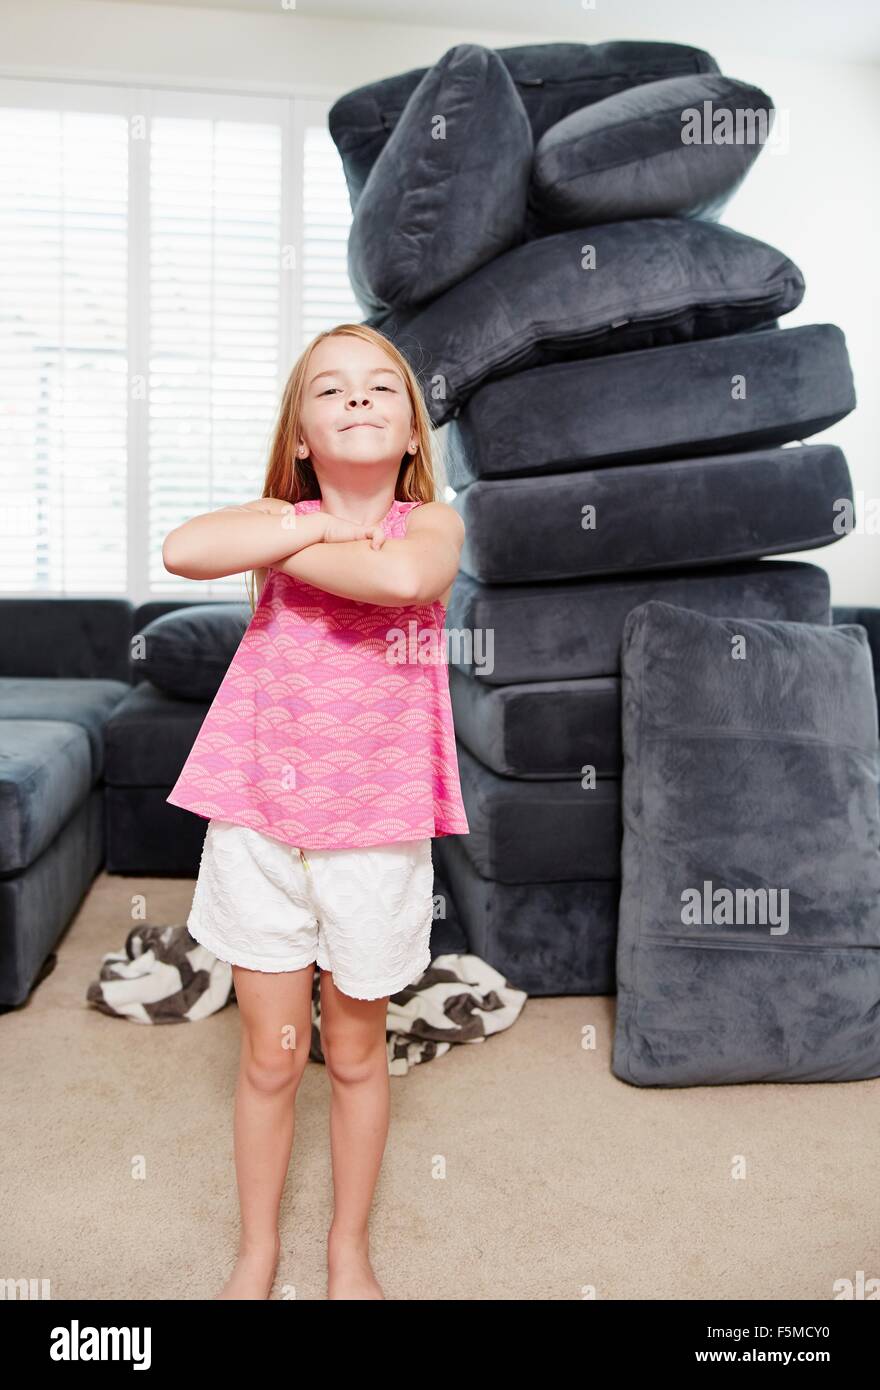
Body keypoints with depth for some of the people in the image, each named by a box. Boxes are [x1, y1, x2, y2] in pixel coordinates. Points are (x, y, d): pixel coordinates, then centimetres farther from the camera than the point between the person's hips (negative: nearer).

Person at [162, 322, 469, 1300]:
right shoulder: (283, 516, -1)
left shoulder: (432, 522, -2)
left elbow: (404, 575, -28)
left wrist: (280, 551, -17)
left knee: (355, 1052, 17)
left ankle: (349, 1250, 40)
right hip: (259, 823, 1)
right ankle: (256, 1251, 38)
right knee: (270, 1055, 13)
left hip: (375, 834, 0)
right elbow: (184, 549, -23)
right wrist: (314, 525, -18)